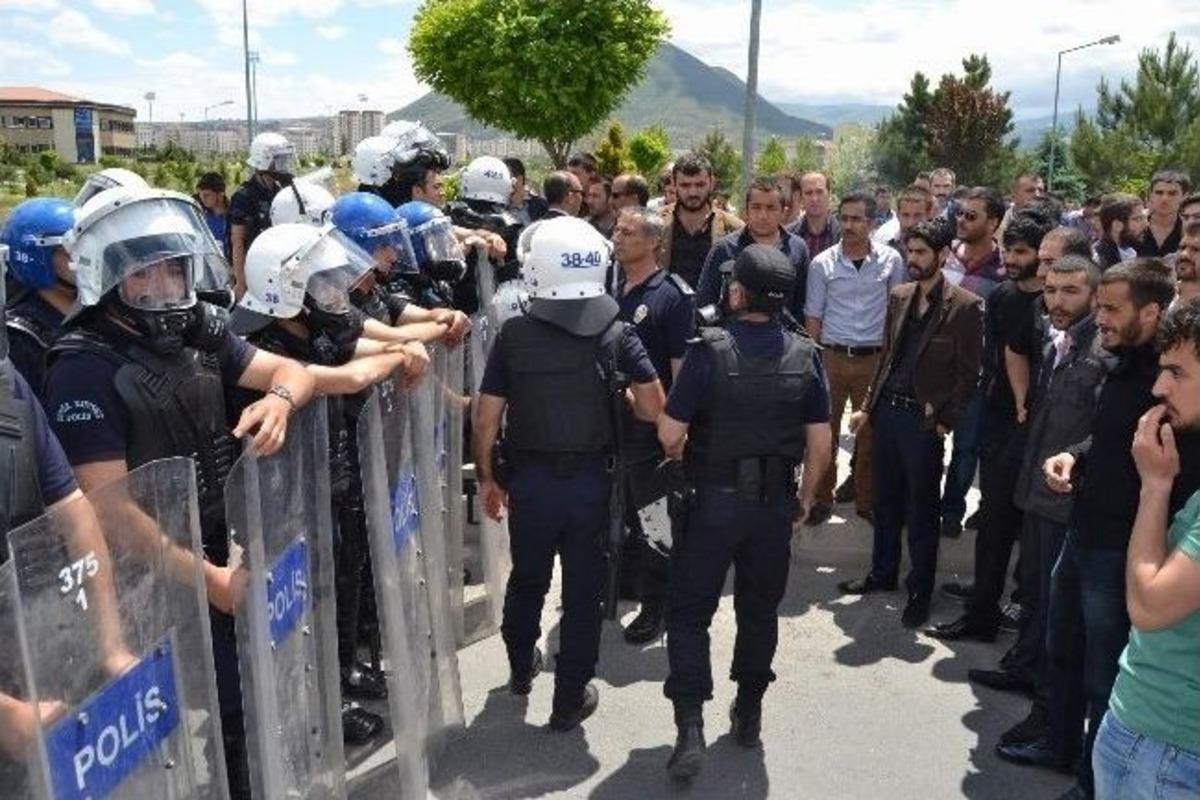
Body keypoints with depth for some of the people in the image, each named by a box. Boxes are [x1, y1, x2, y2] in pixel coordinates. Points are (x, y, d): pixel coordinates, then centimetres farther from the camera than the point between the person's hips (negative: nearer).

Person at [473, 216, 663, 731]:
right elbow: (653, 409, -11)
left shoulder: (514, 335, -8)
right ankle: (570, 699, 20)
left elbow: (485, 420, -7)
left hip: (529, 480, 1)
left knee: (527, 579, 23)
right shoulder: (616, 335, -7)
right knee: (583, 591, 11)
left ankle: (522, 667, 46)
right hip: (590, 480, -1)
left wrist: (486, 477, 6)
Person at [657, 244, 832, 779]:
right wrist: (806, 497, 15)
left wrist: (682, 458, 8)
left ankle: (691, 729, -2)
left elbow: (670, 434, -15)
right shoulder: (805, 356, -5)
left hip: (715, 498, -3)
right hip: (776, 501, 4)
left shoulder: (710, 350, -16)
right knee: (760, 610, 18)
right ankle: (749, 713, 31)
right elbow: (820, 443, 0)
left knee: (689, 611, 6)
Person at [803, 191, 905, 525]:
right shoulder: (822, 263, -1)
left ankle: (866, 499, 21)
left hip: (874, 359, 0)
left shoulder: (891, 261, 1)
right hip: (832, 356, 0)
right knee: (825, 429, 5)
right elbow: (813, 318, 3)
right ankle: (822, 498, 17)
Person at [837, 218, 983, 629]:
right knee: (886, 501, 16)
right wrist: (868, 405, 12)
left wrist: (944, 420, -10)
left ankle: (920, 591, 17)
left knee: (921, 510, 5)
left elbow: (968, 372, -7)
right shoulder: (899, 296, 9)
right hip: (887, 410, 6)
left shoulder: (965, 306, -9)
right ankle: (883, 573, 32)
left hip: (924, 419, -5)